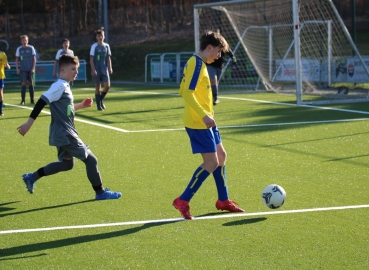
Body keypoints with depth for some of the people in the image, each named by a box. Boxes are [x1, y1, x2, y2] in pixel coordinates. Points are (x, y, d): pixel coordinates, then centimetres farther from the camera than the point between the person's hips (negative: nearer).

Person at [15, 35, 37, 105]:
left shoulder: (31, 48, 1)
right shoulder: (19, 49, 4)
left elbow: (34, 59, 3)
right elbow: (17, 60, 8)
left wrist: (33, 68, -4)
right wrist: (17, 69, -1)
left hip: (30, 69, 0)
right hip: (23, 69, 0)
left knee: (31, 83, 2)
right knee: (23, 83, -7)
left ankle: (32, 100, 10)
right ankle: (23, 100, -2)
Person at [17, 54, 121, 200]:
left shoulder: (64, 86, 12)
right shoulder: (60, 86, -17)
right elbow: (42, 101, -24)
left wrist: (81, 105, 18)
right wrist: (29, 123, -26)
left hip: (63, 134, 10)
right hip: (65, 135, -10)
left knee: (67, 163, 21)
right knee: (91, 159, -3)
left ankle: (31, 177, 23)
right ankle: (100, 192, 8)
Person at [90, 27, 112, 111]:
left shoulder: (106, 46, 6)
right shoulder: (94, 46, -5)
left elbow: (108, 58, 11)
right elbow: (91, 59, -7)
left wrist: (110, 68, 2)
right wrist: (93, 70, -14)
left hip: (104, 69, 3)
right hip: (96, 70, -3)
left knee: (107, 86, -6)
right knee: (97, 87, 0)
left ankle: (101, 100, 19)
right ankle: (99, 105, 9)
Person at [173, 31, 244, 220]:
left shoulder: (198, 63, 13)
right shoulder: (196, 64, -16)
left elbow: (183, 91, 19)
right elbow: (187, 93, -25)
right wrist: (204, 115, -30)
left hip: (205, 122, 10)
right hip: (198, 124, -10)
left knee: (221, 155, 16)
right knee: (211, 163, -9)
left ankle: (223, 200, 26)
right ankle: (183, 201, -3)